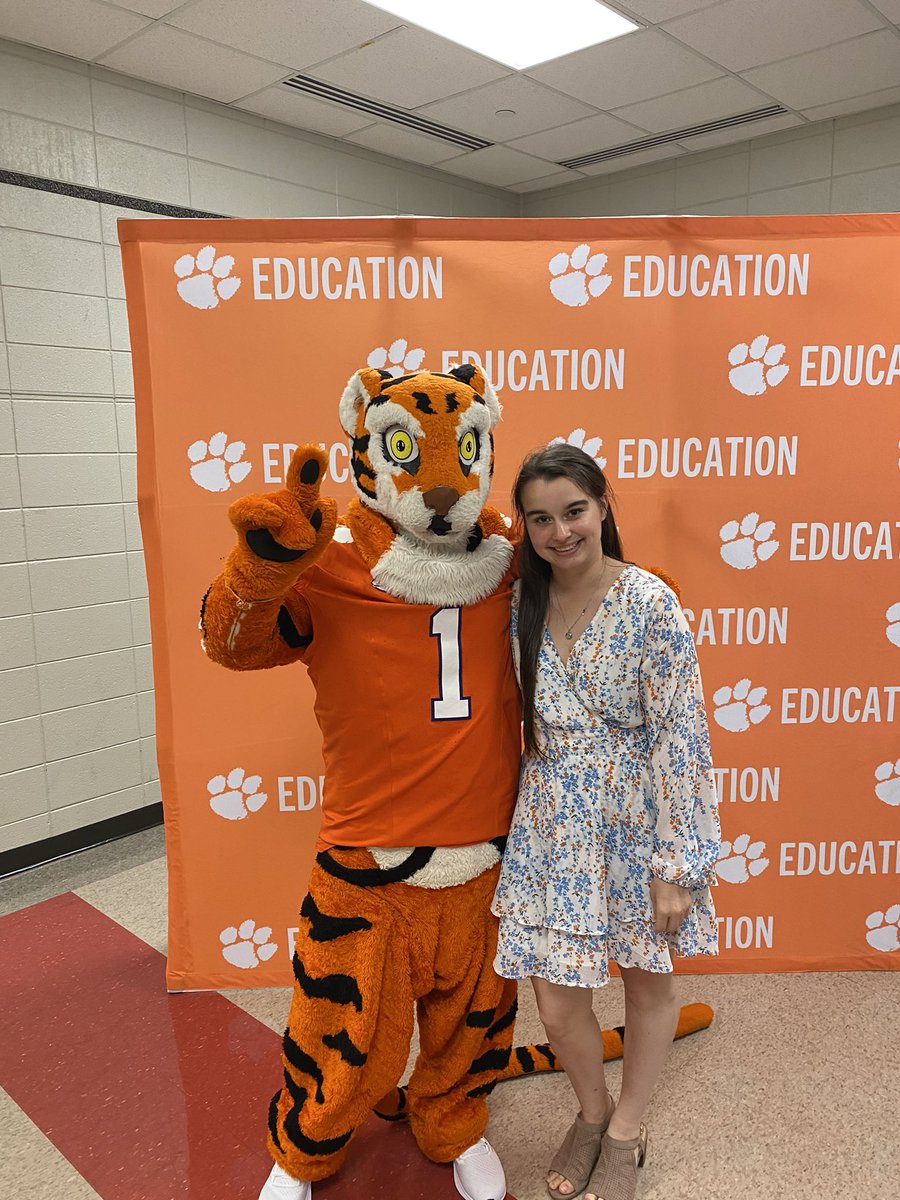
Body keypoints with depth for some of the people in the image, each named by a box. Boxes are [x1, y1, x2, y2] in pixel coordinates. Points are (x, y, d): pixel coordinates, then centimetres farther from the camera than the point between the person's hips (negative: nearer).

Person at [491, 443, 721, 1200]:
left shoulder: (649, 603, -17)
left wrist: (675, 866, -15)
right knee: (557, 1001, 9)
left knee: (648, 980, 17)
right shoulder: (522, 603, -3)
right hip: (552, 822, 3)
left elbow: (680, 736, -16)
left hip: (637, 817, -3)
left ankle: (626, 1133, 44)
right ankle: (592, 1112, 42)